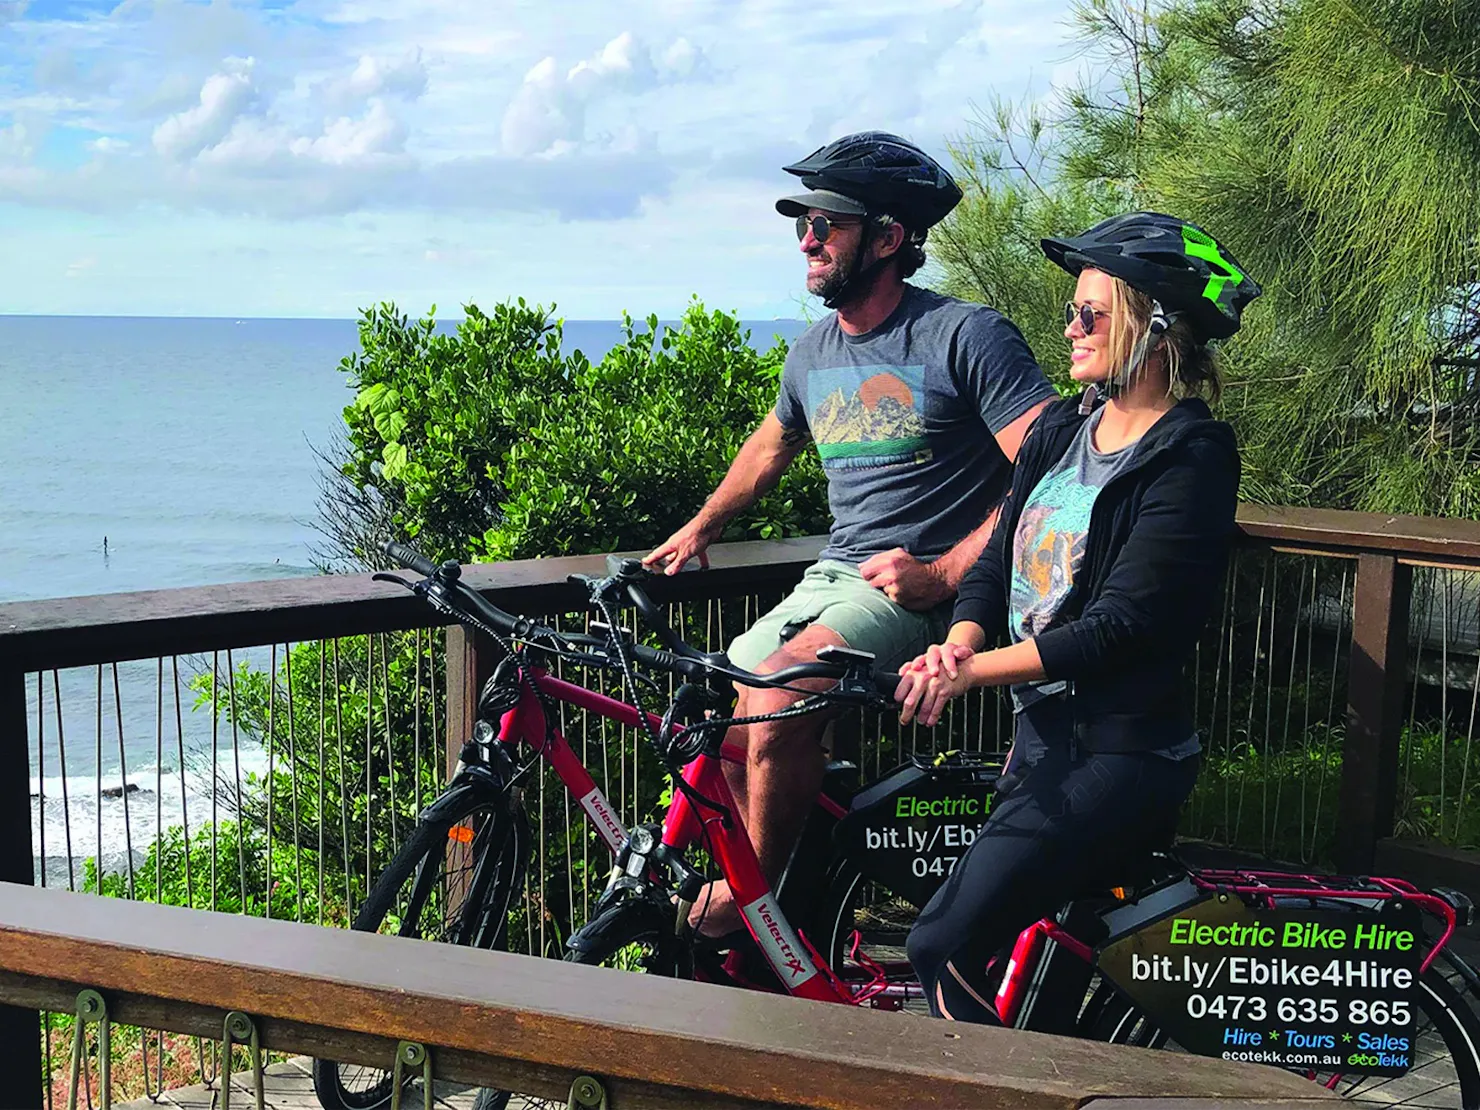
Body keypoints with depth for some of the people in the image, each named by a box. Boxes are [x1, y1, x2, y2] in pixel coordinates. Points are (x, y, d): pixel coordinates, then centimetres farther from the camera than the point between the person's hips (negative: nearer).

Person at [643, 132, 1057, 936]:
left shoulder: (968, 336, -11)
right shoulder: (813, 353, 12)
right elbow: (770, 447, 33)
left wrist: (943, 573, -22)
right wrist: (698, 529, 28)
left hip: (923, 588, -8)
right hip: (831, 579, 8)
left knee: (776, 704, -28)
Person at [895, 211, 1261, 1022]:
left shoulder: (1189, 459, -14)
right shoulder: (1060, 431, 10)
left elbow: (1119, 627, -20)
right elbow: (996, 564, 8)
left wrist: (974, 671, -23)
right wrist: (958, 644, -13)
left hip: (1120, 754, -8)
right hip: (1043, 734, 8)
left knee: (945, 948, -15)